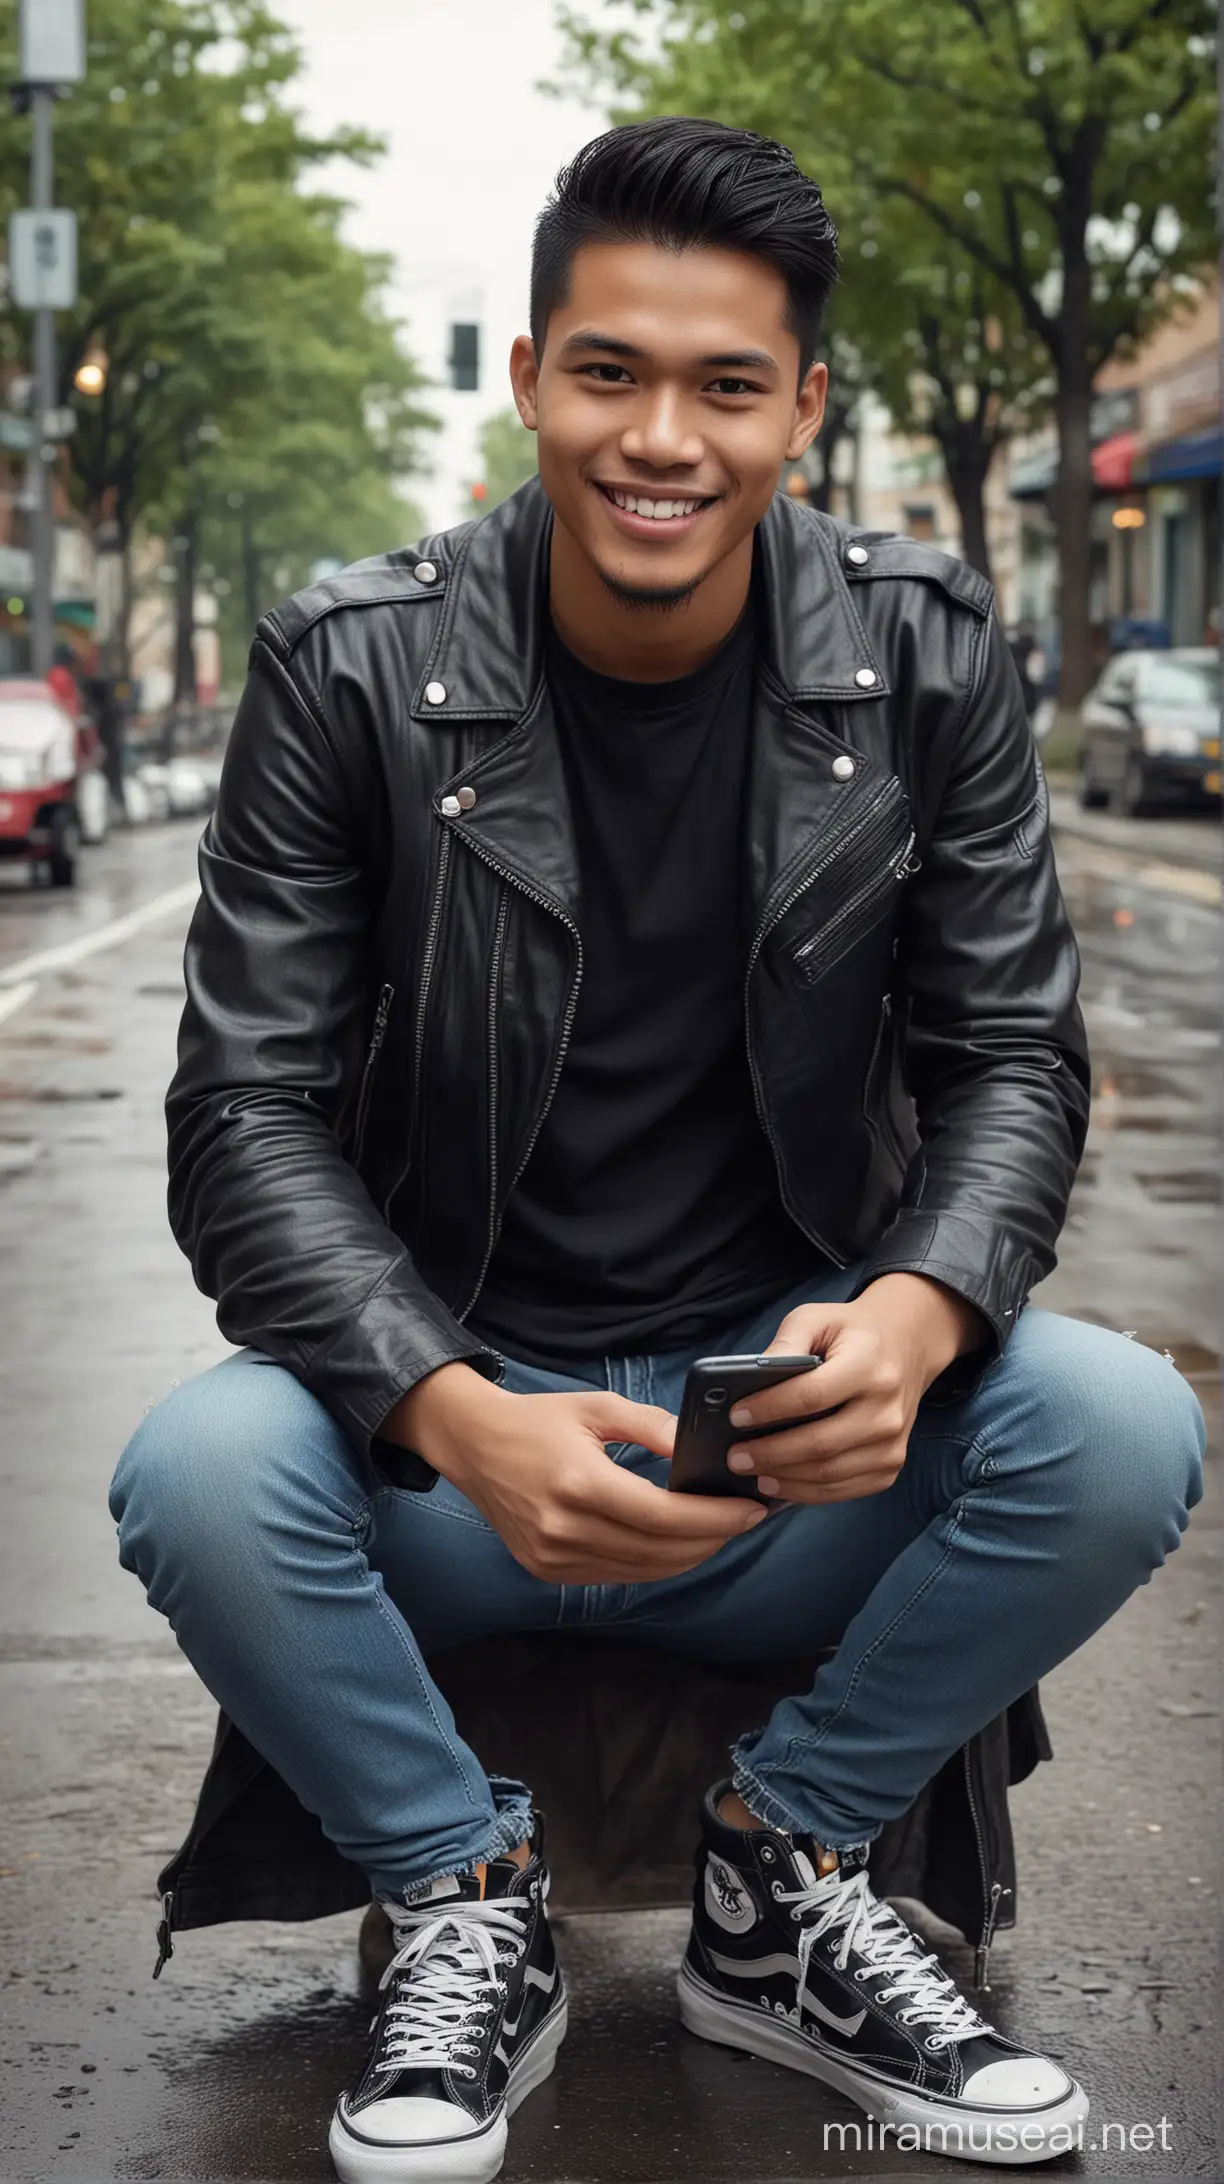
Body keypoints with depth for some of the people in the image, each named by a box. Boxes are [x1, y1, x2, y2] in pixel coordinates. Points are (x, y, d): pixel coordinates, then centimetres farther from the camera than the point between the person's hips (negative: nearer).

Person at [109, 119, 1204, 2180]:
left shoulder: (928, 659, -3)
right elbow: (249, 1118, -11)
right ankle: (469, 1911, -1)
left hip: (793, 1424, 2)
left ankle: (780, 1876, 1)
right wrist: (465, 1424, -29)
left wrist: (914, 1313, -25)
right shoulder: (353, 671, -9)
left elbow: (1011, 1057, -1)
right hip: (445, 1419, -1)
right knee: (200, 1470, -31)